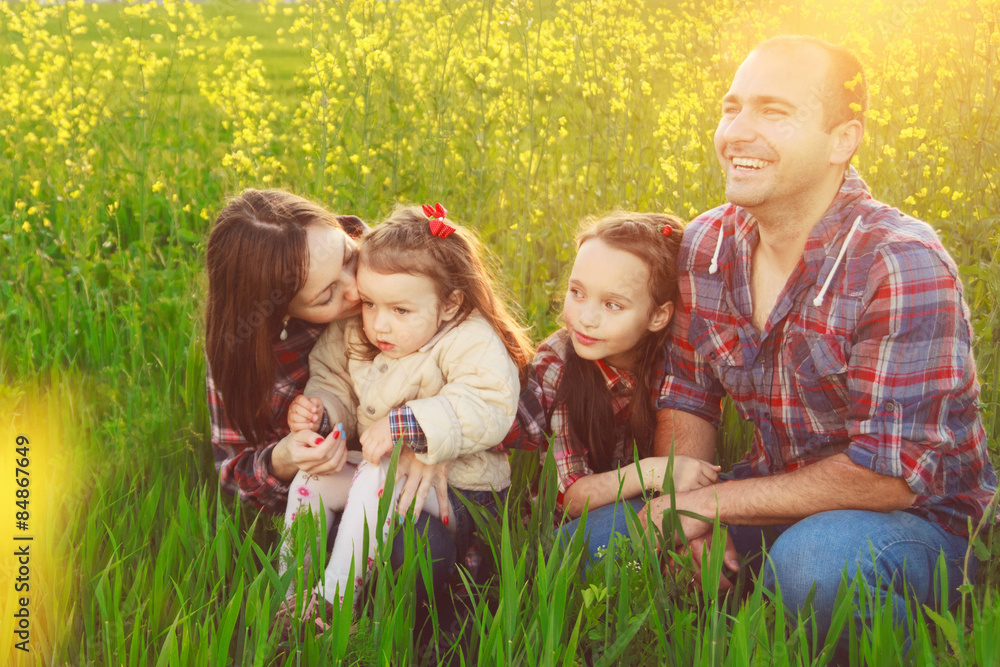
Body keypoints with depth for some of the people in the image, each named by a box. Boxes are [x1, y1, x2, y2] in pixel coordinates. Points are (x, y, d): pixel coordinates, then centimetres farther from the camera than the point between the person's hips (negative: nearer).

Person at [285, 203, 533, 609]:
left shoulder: (472, 343, -19)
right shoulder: (357, 337, 2)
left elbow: (487, 412, -34)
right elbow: (334, 382, 17)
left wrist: (402, 426, -38)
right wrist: (317, 408, -7)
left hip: (457, 492, -8)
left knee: (377, 476, -30)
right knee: (312, 475, -6)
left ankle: (334, 595, -24)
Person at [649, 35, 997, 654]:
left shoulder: (903, 266, -23)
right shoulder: (706, 244, -3)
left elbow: (891, 474, -24)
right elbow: (687, 400, 5)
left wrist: (709, 503, -21)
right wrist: (680, 514, -14)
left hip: (916, 518, -5)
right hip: (775, 500, 6)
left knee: (810, 561, -38)